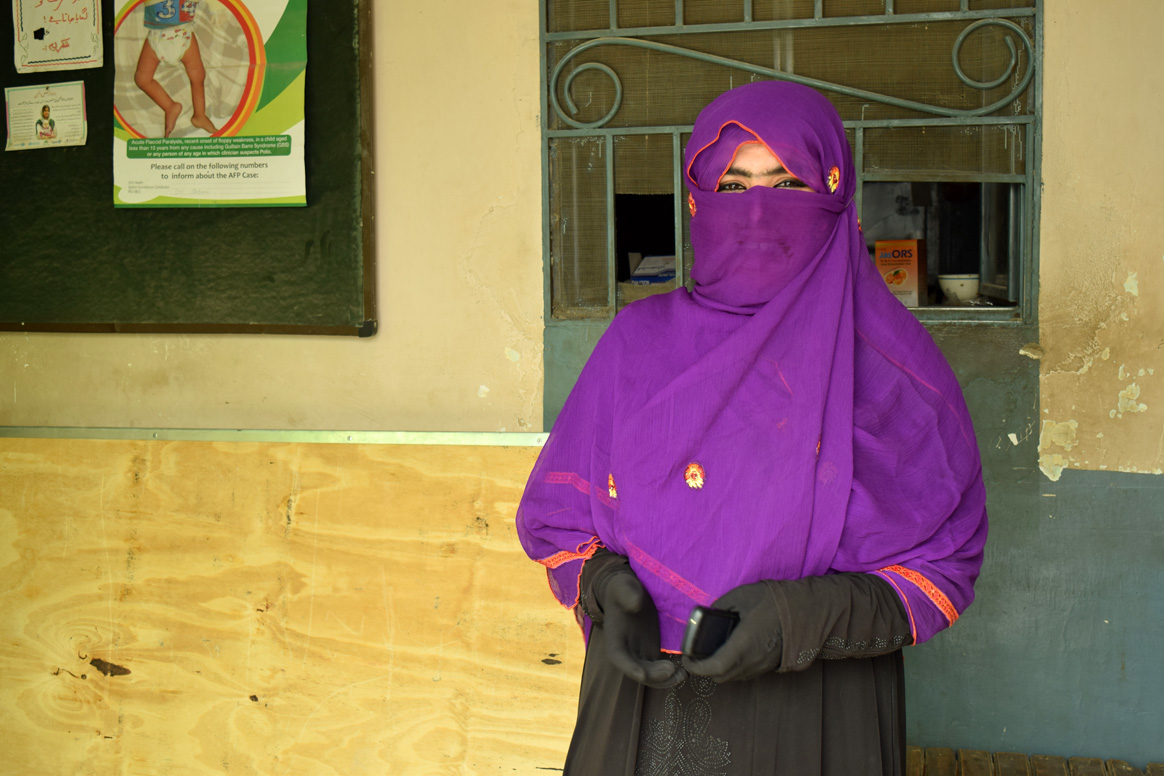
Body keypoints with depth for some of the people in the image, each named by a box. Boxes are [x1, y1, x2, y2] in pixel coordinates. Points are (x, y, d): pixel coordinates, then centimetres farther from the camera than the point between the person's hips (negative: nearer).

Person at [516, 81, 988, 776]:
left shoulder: (891, 367, -5)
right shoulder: (639, 342, 1)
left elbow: (941, 566, -5)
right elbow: (559, 513, 6)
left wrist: (805, 618, -20)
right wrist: (604, 588, -14)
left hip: (819, 716, -1)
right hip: (644, 701, 2)